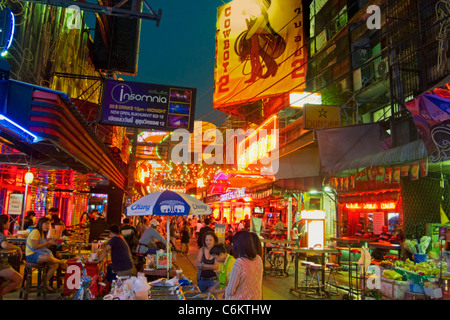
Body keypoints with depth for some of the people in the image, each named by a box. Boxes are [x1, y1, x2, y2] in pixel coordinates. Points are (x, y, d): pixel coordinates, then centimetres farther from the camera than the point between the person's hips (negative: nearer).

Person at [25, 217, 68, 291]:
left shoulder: (43, 233, 16)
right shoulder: (35, 232, -13)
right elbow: (35, 247, -21)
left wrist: (51, 242, -3)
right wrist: (48, 243, -19)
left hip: (40, 254, 9)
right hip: (31, 255, -9)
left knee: (55, 265, -15)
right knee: (47, 257, -39)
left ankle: (46, 283, 0)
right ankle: (61, 262, -11)